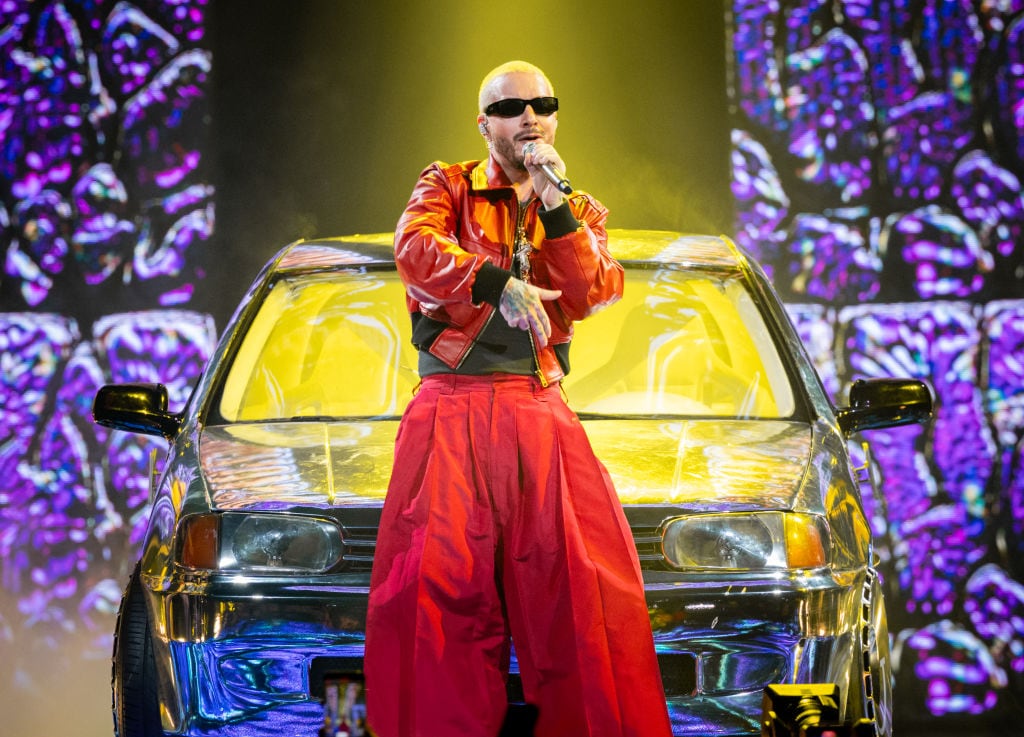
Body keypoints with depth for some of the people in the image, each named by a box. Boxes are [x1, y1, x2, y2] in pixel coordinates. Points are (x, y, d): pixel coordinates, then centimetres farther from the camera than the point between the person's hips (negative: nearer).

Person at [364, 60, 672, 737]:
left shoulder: (580, 213, 20)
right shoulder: (449, 186, 12)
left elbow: (595, 293, 0)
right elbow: (414, 249, -10)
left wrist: (553, 204, -6)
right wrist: (498, 283, -21)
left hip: (540, 414, 2)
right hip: (452, 412, -2)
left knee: (586, 580, -11)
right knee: (439, 579, -12)